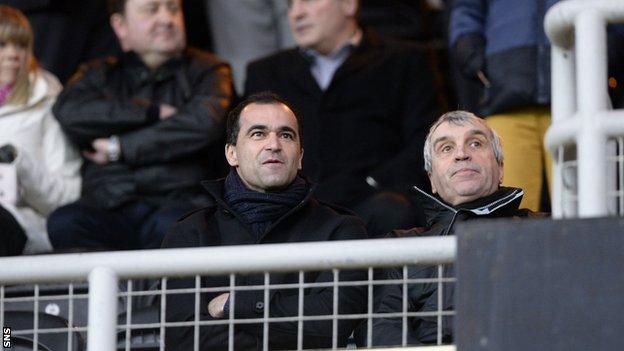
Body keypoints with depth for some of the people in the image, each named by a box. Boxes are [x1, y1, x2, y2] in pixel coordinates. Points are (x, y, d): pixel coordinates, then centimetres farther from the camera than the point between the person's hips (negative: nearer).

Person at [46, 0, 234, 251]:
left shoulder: (206, 69, 18)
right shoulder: (99, 75, 23)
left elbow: (202, 125, -3)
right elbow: (69, 113, 0)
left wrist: (120, 148, 0)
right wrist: (154, 113, -1)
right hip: (110, 209, 2)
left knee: (170, 224, -38)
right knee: (65, 222, -31)